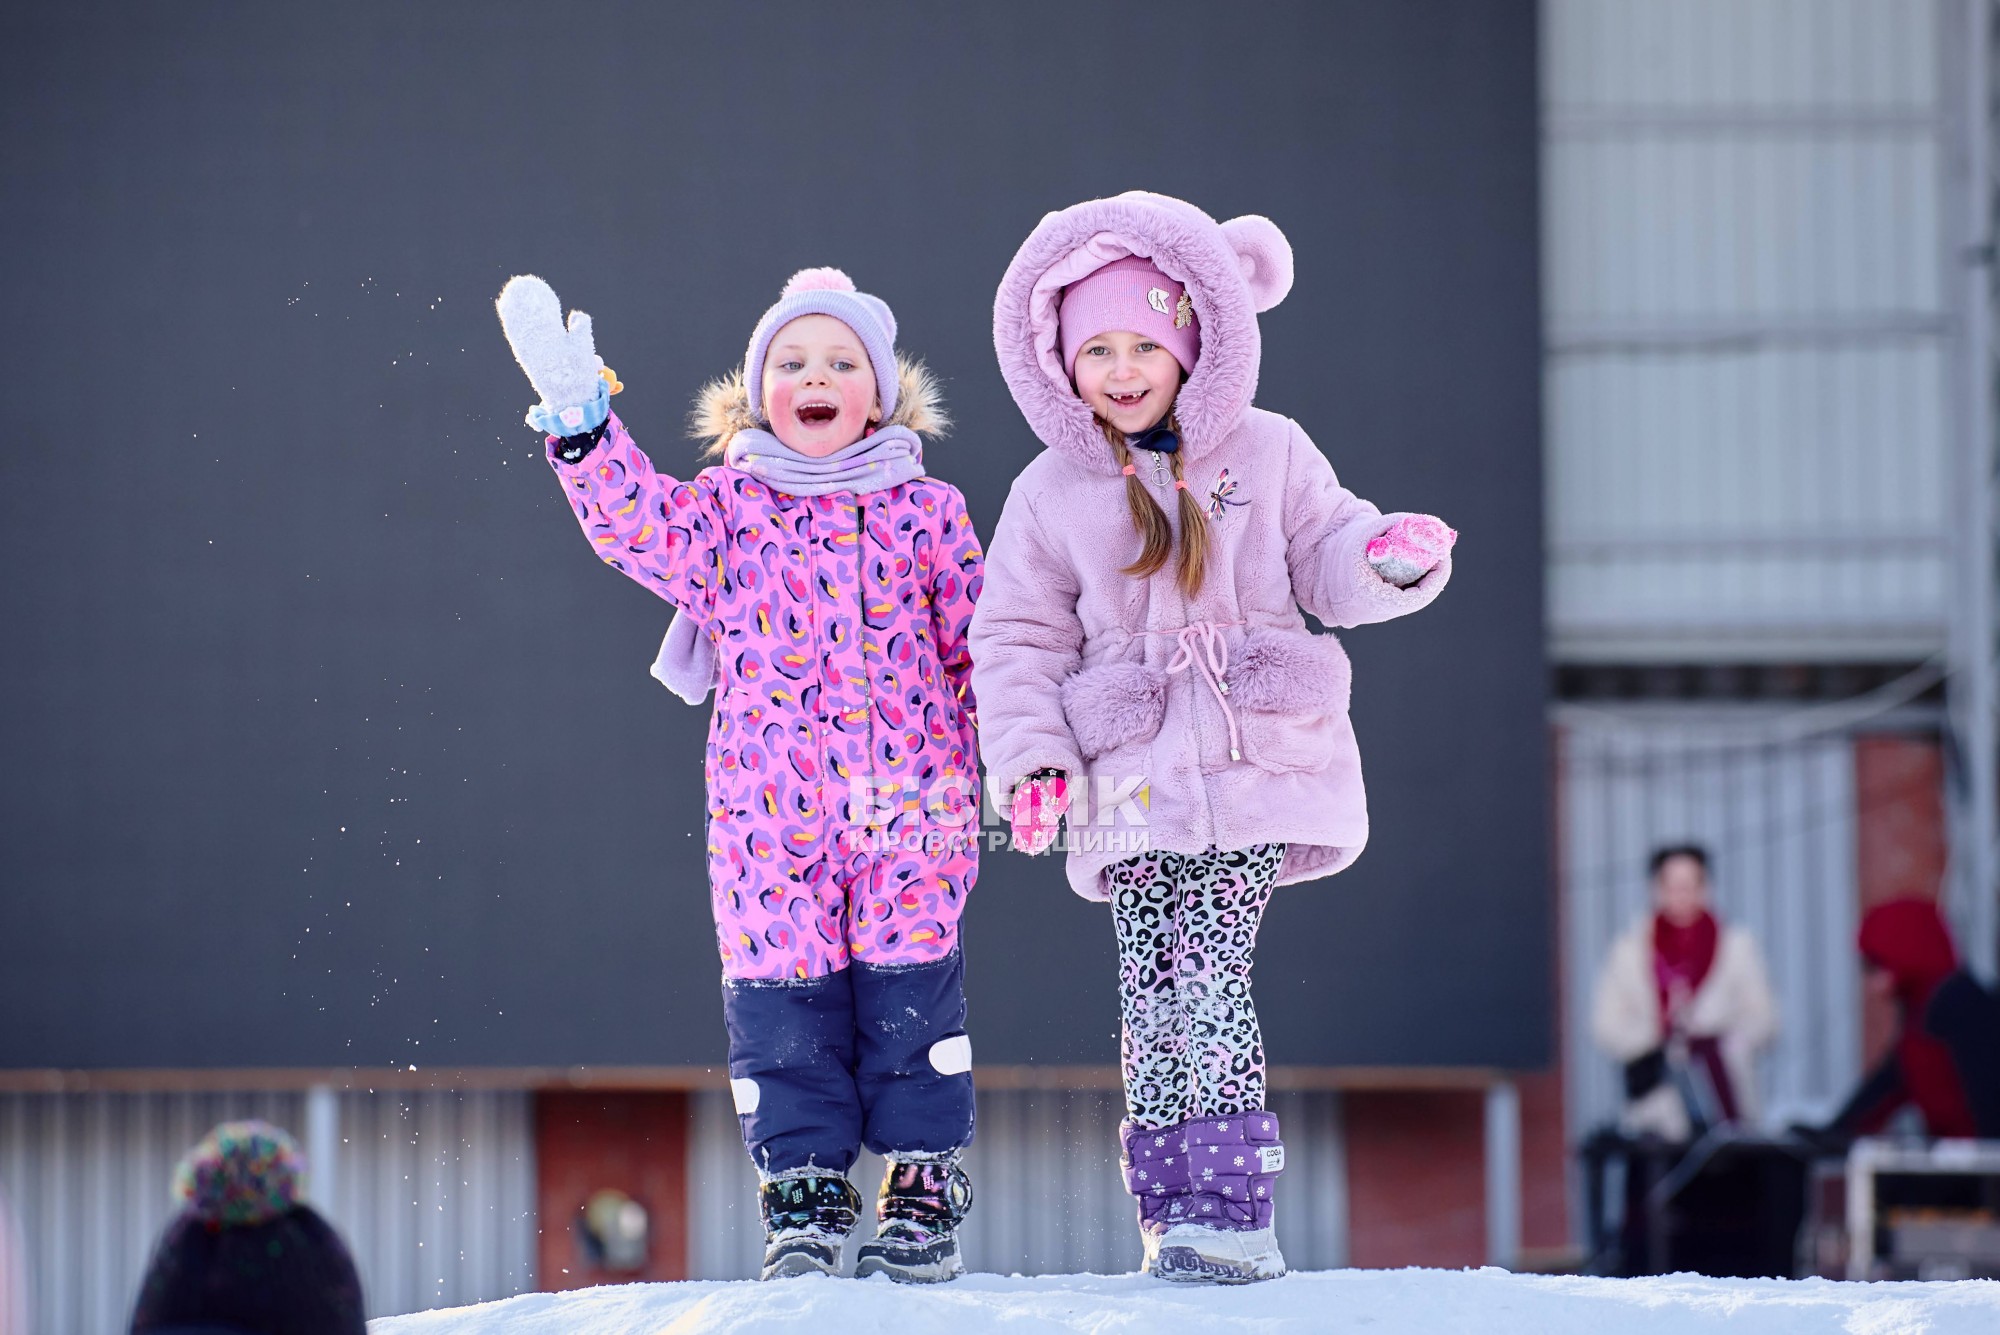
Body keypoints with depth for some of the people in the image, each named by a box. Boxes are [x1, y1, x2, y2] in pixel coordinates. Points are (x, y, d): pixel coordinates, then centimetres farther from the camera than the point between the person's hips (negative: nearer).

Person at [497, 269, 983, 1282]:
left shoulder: (925, 511, 8)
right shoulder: (727, 509, 7)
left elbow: (981, 643, 13)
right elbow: (638, 524, -11)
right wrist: (580, 419, -23)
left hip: (908, 811, -1)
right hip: (768, 815, 1)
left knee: (909, 998, -2)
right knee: (783, 1000, 1)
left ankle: (924, 1194, 9)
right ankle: (804, 1190, 12)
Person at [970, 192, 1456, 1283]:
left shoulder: (1265, 455, 7)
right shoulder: (1051, 494, 8)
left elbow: (1328, 561, 11)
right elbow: (1016, 638, 11)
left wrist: (1392, 559, -13)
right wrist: (1029, 755, -2)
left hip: (1254, 773, -2)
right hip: (1131, 785, 2)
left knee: (1209, 977, -14)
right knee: (1152, 998, -3)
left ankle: (1232, 1209, -14)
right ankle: (1175, 1213, 2)